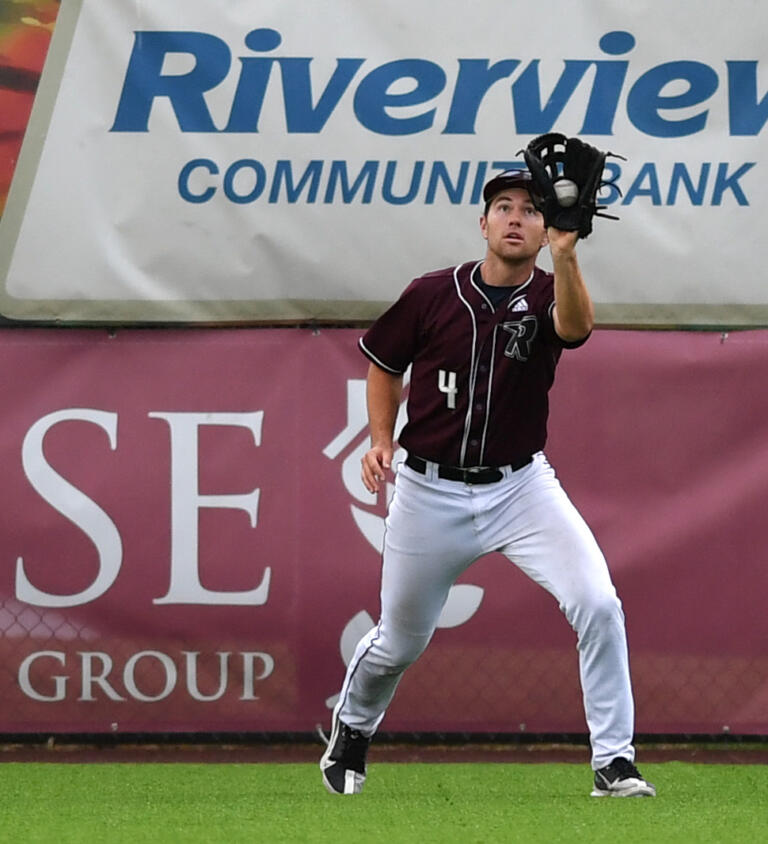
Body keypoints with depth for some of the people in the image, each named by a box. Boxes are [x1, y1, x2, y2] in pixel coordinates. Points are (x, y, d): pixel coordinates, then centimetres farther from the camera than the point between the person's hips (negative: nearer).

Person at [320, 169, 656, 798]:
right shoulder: (431, 296, -5)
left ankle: (613, 764, -13)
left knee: (598, 603, -21)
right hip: (429, 493, 0)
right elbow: (384, 364, 11)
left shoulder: (548, 296, -8)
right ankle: (351, 733, 45)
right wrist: (382, 439, -3)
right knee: (399, 643, 14)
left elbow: (575, 326, -33)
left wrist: (565, 253, -50)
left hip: (520, 486, 0)